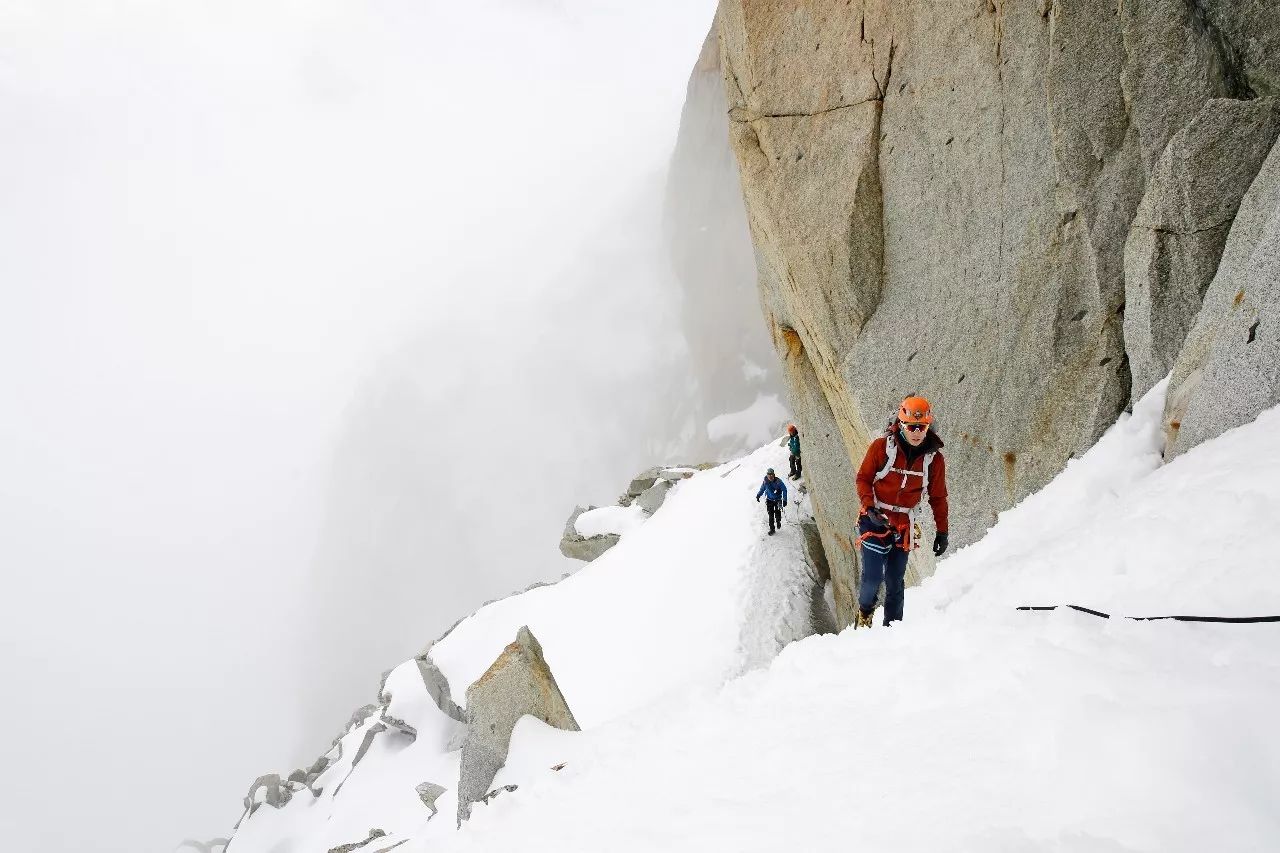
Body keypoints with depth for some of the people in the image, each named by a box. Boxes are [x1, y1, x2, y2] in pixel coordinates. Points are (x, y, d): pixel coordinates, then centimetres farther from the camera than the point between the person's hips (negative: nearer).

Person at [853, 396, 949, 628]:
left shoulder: (934, 458, 0)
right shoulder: (882, 447, -9)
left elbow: (938, 497, 10)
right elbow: (863, 479, -2)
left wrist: (942, 531, 8)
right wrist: (870, 508, -16)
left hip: (904, 526, 3)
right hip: (876, 520, -3)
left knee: (895, 582, 7)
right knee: (873, 576, -9)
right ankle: (865, 612, 20)